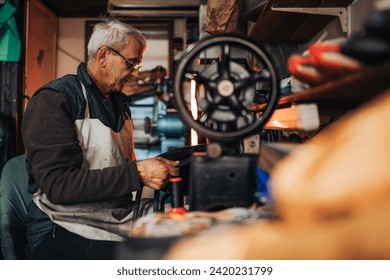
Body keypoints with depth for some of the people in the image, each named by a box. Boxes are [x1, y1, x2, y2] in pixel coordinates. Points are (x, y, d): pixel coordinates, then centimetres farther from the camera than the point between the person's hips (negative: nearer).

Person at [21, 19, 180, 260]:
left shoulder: (119, 103, 18)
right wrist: (137, 174, -23)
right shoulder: (52, 101, -9)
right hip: (65, 229, -7)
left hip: (122, 223, 8)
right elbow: (57, 185, -19)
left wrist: (161, 169, 4)